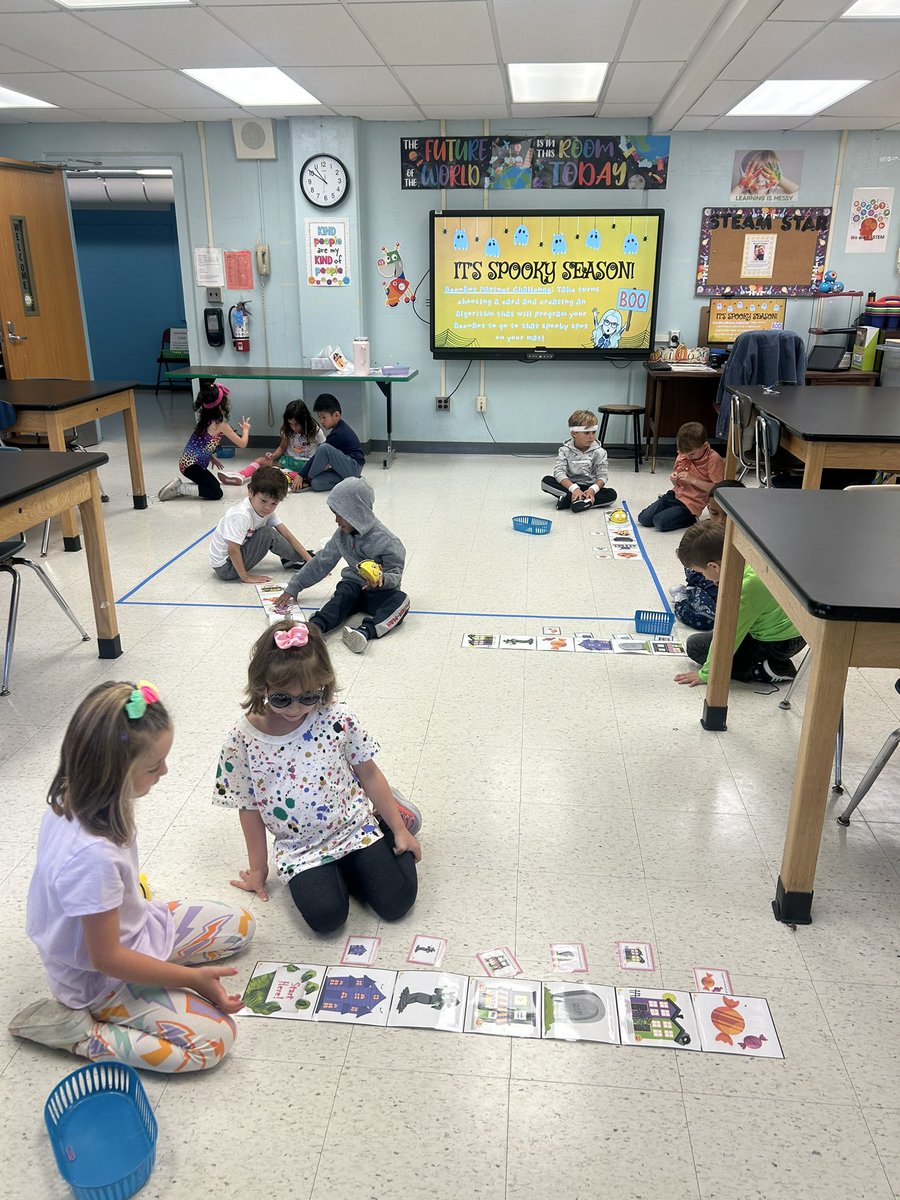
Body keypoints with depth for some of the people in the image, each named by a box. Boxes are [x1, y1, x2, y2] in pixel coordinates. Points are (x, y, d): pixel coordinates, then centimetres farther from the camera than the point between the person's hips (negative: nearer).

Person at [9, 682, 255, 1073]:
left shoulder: (72, 800, -15)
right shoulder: (92, 856, -40)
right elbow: (106, 959, -28)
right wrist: (193, 977, -20)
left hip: (131, 923, 8)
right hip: (102, 981, -8)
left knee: (240, 923, 10)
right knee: (214, 1039, -17)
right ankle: (72, 1030, -6)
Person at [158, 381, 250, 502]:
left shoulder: (205, 419, 11)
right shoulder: (222, 426, -12)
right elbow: (242, 443, -4)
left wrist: (212, 458, 22)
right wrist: (245, 429, 14)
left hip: (187, 462, 9)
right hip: (192, 465, -9)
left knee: (215, 484, 20)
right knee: (216, 493, -9)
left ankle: (181, 480, 11)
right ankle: (179, 488, -12)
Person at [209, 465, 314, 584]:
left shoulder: (268, 510, -5)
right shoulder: (241, 515, -29)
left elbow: (287, 535, -4)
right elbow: (232, 550, -31)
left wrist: (310, 560, -8)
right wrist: (245, 578, -24)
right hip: (225, 567, -8)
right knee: (267, 534, -16)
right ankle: (299, 558, 1)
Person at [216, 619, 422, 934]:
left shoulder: (337, 718, -13)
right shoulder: (243, 740, -13)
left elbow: (369, 773, -1)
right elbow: (250, 808, -1)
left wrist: (399, 830, 2)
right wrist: (258, 867, 8)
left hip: (355, 827, 0)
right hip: (299, 849, 0)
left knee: (397, 900, -12)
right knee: (325, 916, -22)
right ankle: (327, 873, 12)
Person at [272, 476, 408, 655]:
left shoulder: (385, 541, -16)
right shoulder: (342, 535, 3)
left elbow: (396, 573, -14)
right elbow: (322, 562, 10)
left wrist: (383, 579, -39)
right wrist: (294, 587, 10)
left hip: (379, 592, -4)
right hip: (353, 583, 4)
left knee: (401, 600, -35)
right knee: (343, 594, -31)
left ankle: (366, 631, -59)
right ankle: (316, 626, -57)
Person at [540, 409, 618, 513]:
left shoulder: (599, 452, -3)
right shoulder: (565, 450, -5)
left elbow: (602, 476, -8)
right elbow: (559, 472, -17)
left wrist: (593, 490, -30)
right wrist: (574, 488, -34)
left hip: (589, 487, 1)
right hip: (569, 486, -1)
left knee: (611, 494, -28)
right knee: (546, 481, -24)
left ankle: (568, 499, -35)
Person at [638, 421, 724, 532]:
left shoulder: (714, 460, -15)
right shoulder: (683, 455, 4)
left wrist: (693, 480, -24)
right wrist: (674, 479, -8)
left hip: (691, 504, -7)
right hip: (675, 494, 7)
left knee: (660, 522, -23)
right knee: (643, 518, -6)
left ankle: (690, 519, 1)